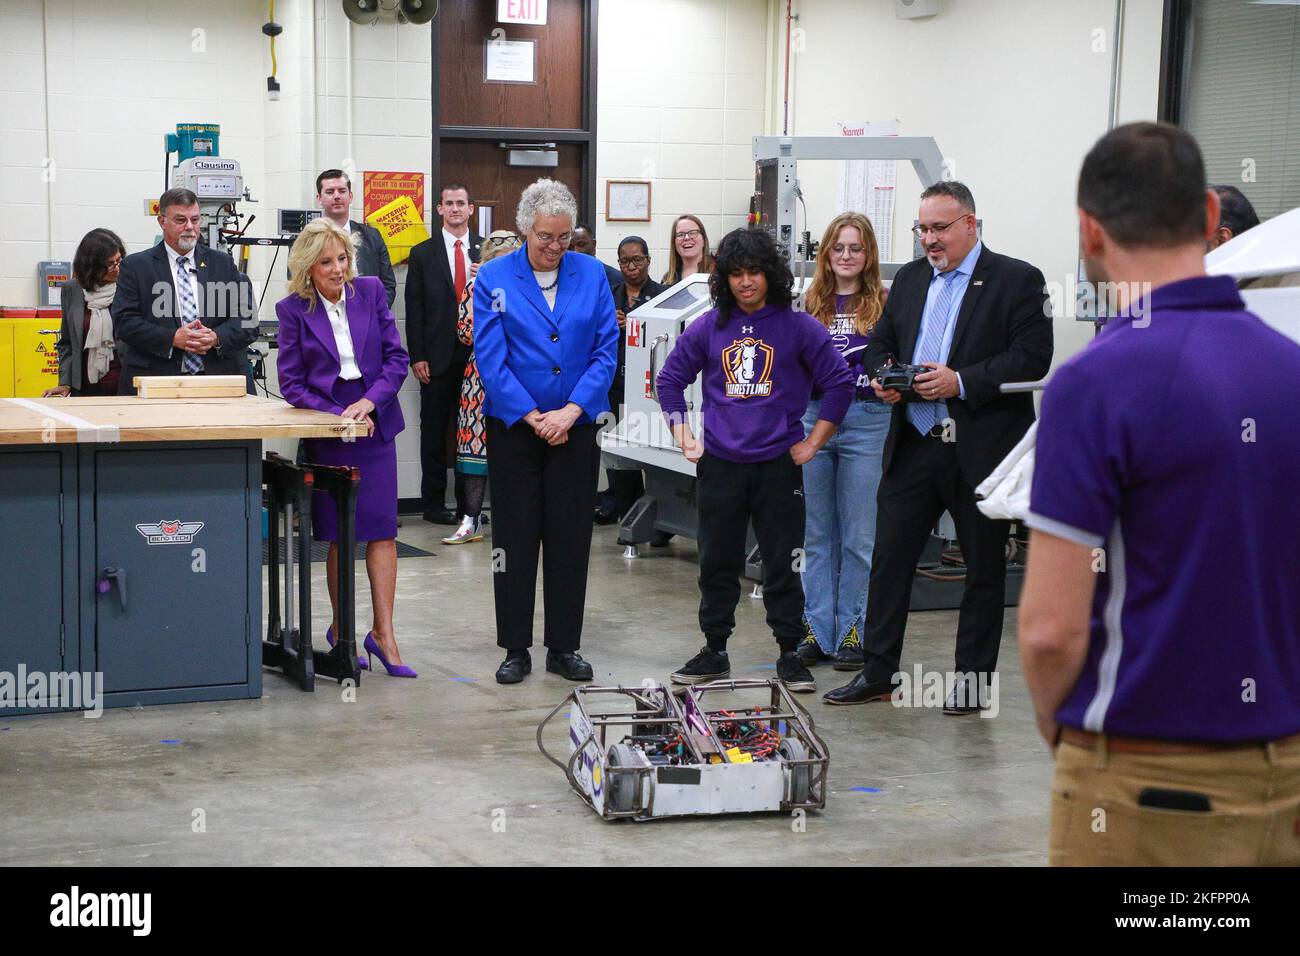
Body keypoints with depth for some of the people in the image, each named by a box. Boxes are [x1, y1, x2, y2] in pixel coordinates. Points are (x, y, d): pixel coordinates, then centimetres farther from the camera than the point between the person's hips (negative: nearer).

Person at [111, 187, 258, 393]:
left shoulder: (222, 264, 15)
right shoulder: (136, 266, 9)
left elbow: (247, 321, 8)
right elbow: (124, 322, -1)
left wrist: (217, 337, -11)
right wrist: (172, 338, -12)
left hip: (216, 376, 2)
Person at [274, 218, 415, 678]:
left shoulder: (370, 291, 1)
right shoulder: (293, 309, -4)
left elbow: (397, 357, 0)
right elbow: (291, 384, -4)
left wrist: (368, 403, -14)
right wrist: (338, 414, -15)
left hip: (375, 423, 1)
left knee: (382, 529, -5)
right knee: (339, 536, 5)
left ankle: (383, 633, -1)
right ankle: (340, 628, 20)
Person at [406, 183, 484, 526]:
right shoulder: (422, 253, 4)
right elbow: (414, 308, 0)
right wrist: (417, 356, -6)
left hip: (476, 353, 1)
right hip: (438, 356, -1)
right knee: (434, 431, 4)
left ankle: (468, 502, 12)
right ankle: (434, 503, 10)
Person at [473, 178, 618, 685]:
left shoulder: (592, 274, 1)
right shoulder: (494, 278, -4)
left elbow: (606, 350, -2)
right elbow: (490, 357, -8)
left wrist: (571, 410, -13)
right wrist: (533, 417, -13)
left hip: (576, 427, 2)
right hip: (513, 428, -1)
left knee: (571, 539, 6)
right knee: (515, 539, 4)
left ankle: (564, 647, 16)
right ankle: (515, 648, 13)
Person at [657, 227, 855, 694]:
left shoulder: (798, 326, -2)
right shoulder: (708, 327, 5)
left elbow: (840, 382, 0)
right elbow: (670, 380, 15)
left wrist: (813, 442, -2)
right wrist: (684, 438, 8)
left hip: (779, 463, -2)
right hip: (719, 464, 2)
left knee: (784, 563, 2)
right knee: (717, 562, 9)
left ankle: (790, 655, 13)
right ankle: (714, 651, 21)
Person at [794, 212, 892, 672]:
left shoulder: (884, 304, 0)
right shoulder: (810, 304, 10)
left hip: (865, 422, -3)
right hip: (814, 418, 4)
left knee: (858, 536, 1)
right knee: (817, 535, 9)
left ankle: (854, 633, 9)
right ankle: (818, 630, 16)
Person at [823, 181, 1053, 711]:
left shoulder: (1017, 280, -5)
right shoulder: (909, 279, 13)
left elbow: (1032, 358, -13)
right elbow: (879, 343, 19)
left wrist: (961, 382, -21)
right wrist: (881, 379, -3)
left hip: (981, 449, -4)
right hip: (912, 445, 5)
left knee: (984, 565, 7)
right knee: (889, 557, 4)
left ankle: (973, 677, 18)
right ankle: (877, 672, 13)